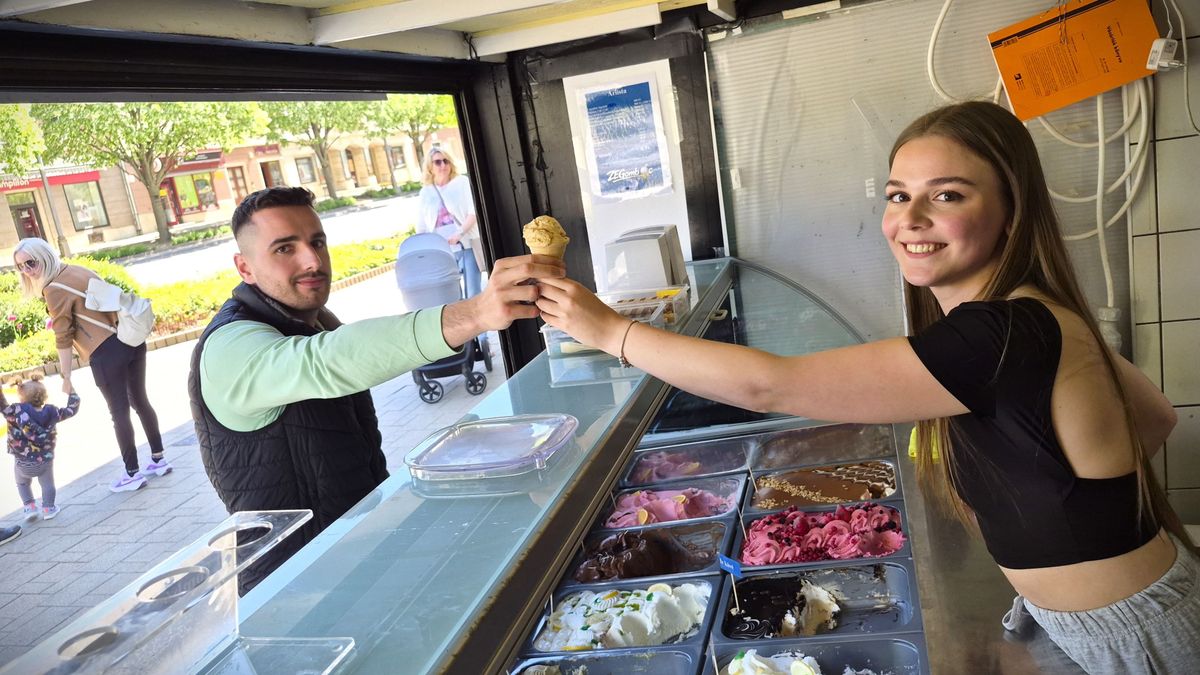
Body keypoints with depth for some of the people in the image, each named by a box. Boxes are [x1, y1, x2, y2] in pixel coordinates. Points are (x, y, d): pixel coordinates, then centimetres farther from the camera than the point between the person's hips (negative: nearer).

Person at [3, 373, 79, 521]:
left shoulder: (17, 412, -20)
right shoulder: (52, 412, -9)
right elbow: (71, 409, 4)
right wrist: (71, 391, 13)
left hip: (23, 462, -1)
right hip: (45, 460, 1)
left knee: (22, 484, 26)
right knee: (47, 484, 21)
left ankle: (30, 506, 19)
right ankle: (48, 508, 22)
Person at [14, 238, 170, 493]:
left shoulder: (53, 290, -10)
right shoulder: (79, 270, 14)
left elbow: (63, 338, -9)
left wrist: (66, 377, -2)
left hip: (106, 352, -8)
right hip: (131, 338, 8)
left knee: (119, 413, 4)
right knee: (140, 401, 18)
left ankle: (132, 474, 14)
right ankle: (159, 459, 26)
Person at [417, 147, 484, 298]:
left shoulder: (462, 183, 4)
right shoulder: (425, 192, 11)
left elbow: (474, 212, -6)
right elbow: (421, 227, 13)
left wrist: (460, 233, -19)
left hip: (467, 246, -2)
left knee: (473, 294, -1)